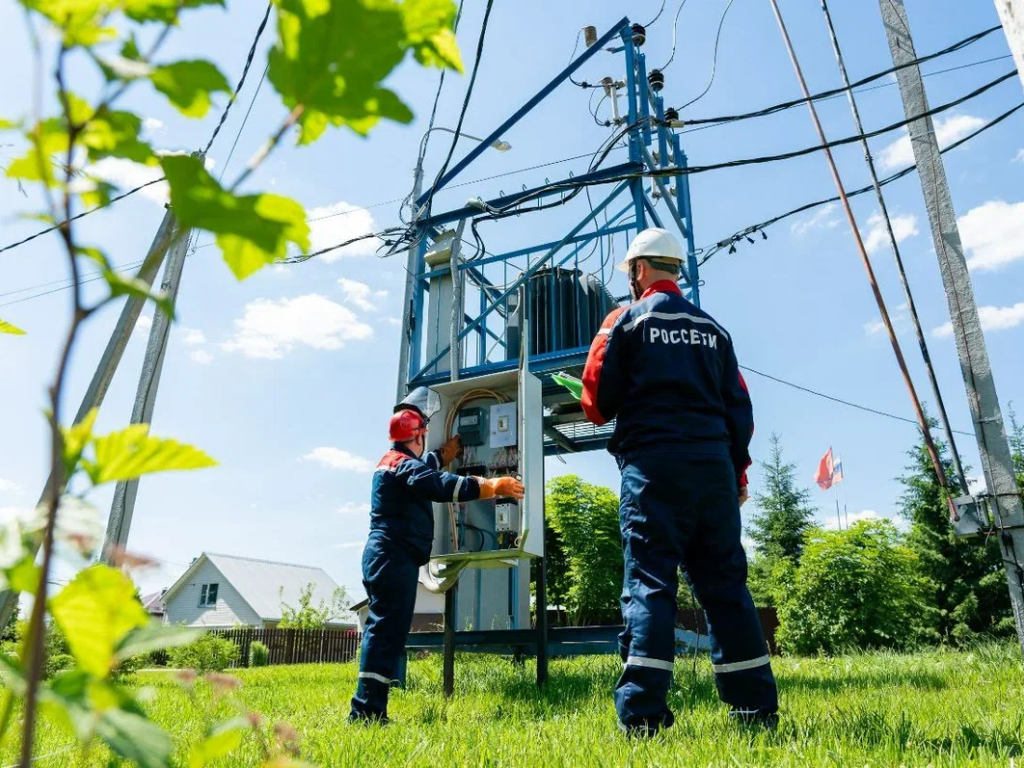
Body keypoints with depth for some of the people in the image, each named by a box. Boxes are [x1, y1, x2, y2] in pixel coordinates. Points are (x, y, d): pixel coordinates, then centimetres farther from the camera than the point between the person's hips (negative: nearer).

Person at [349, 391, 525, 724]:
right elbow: (442, 485, -27)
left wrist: (447, 452, 52)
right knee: (387, 631, -12)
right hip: (393, 558, -11)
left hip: (386, 557, 11)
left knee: (383, 630, 10)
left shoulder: (393, 462, 20)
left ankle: (368, 712, 13)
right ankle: (367, 711, -12)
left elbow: (427, 468, 39)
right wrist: (493, 486, -25)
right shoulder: (403, 464, -12)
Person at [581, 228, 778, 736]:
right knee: (725, 584, 10)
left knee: (649, 582, -5)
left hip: (653, 464, -4)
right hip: (713, 464, 5)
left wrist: (612, 413, 22)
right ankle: (756, 704, 15)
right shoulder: (712, 329, 18)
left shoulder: (628, 319, 3)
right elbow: (739, 408, 14)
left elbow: (598, 399, -1)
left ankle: (642, 712, -8)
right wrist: (737, 473, 18)